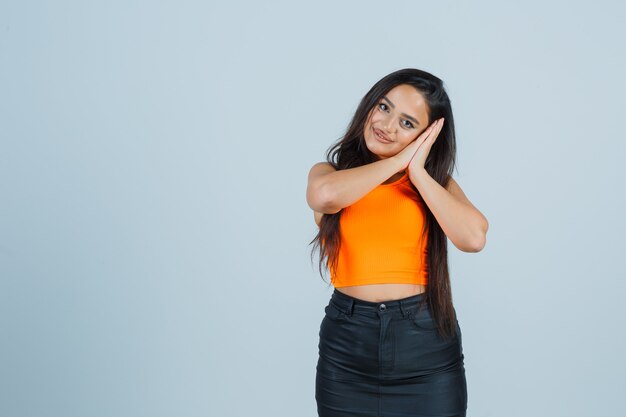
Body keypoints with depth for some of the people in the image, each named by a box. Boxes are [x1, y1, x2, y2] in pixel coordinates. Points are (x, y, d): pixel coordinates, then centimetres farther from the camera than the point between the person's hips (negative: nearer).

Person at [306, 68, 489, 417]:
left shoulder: (436, 181, 6)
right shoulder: (329, 171, 6)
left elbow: (474, 238, -13)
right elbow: (324, 195, -20)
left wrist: (418, 172, -8)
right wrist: (398, 160, -9)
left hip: (427, 341, 0)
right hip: (348, 340, 0)